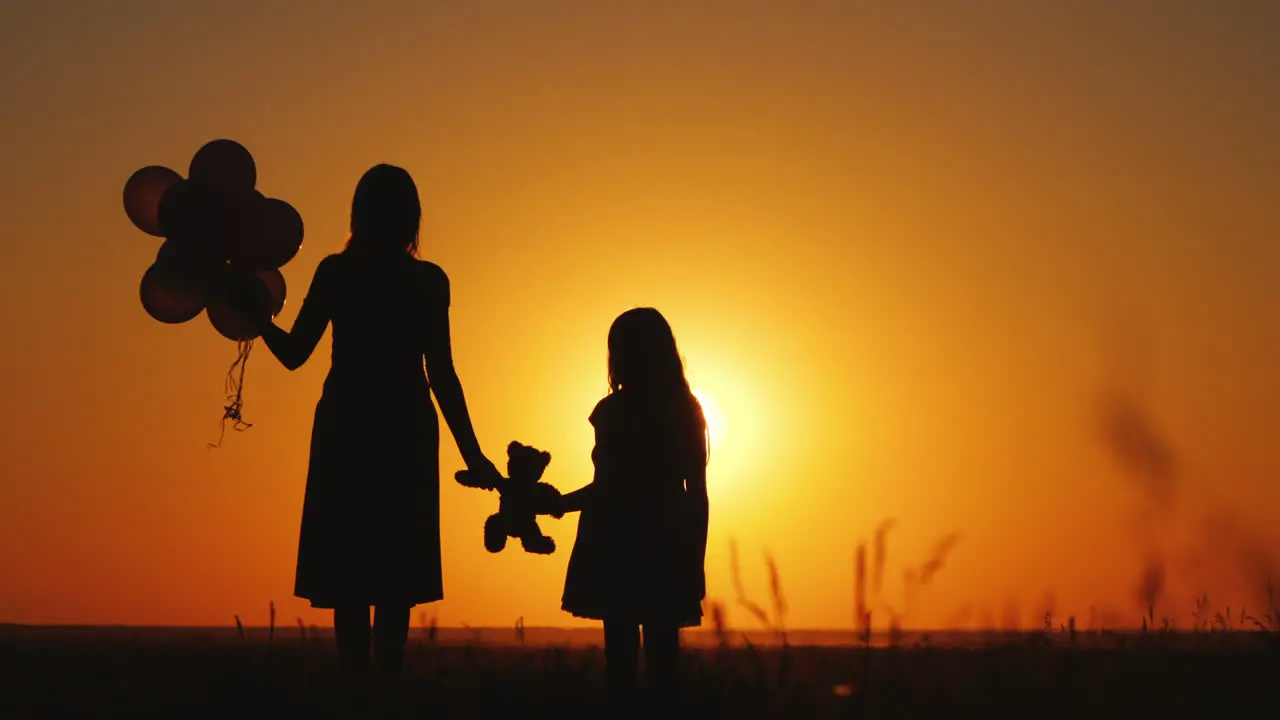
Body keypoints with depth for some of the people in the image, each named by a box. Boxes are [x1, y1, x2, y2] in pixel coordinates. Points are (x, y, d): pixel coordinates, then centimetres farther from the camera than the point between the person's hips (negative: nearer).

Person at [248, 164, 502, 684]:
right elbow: (441, 376, -5)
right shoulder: (428, 282, -1)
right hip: (407, 432, 0)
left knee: (348, 568, 3)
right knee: (396, 572, 5)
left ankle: (355, 682, 0)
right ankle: (388, 681, 2)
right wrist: (470, 453, -1)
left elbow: (293, 353, -2)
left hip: (346, 430, 0)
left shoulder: (335, 272, -2)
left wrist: (257, 315, 11)